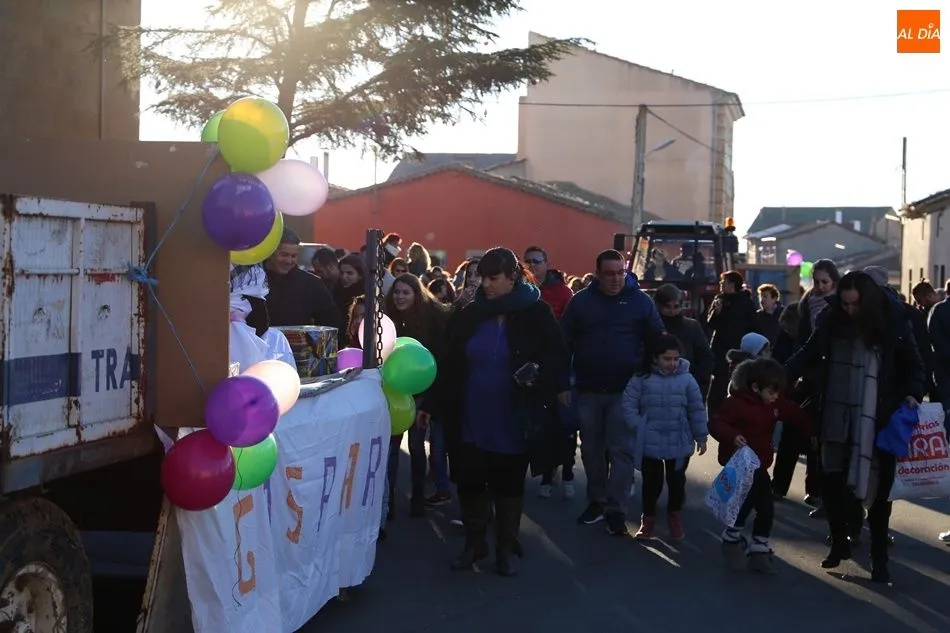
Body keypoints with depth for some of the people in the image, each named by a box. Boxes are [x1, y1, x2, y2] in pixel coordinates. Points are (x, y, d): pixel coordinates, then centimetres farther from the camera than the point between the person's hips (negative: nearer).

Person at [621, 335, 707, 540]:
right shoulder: (642, 378, -4)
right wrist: (638, 427, -13)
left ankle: (675, 517, 31)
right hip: (649, 443, -1)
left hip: (679, 443, 1)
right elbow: (628, 404, -5)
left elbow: (697, 410, 4)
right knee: (651, 482, 5)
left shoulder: (687, 379, 0)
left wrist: (701, 436, 6)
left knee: (677, 481, 9)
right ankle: (648, 519, 21)